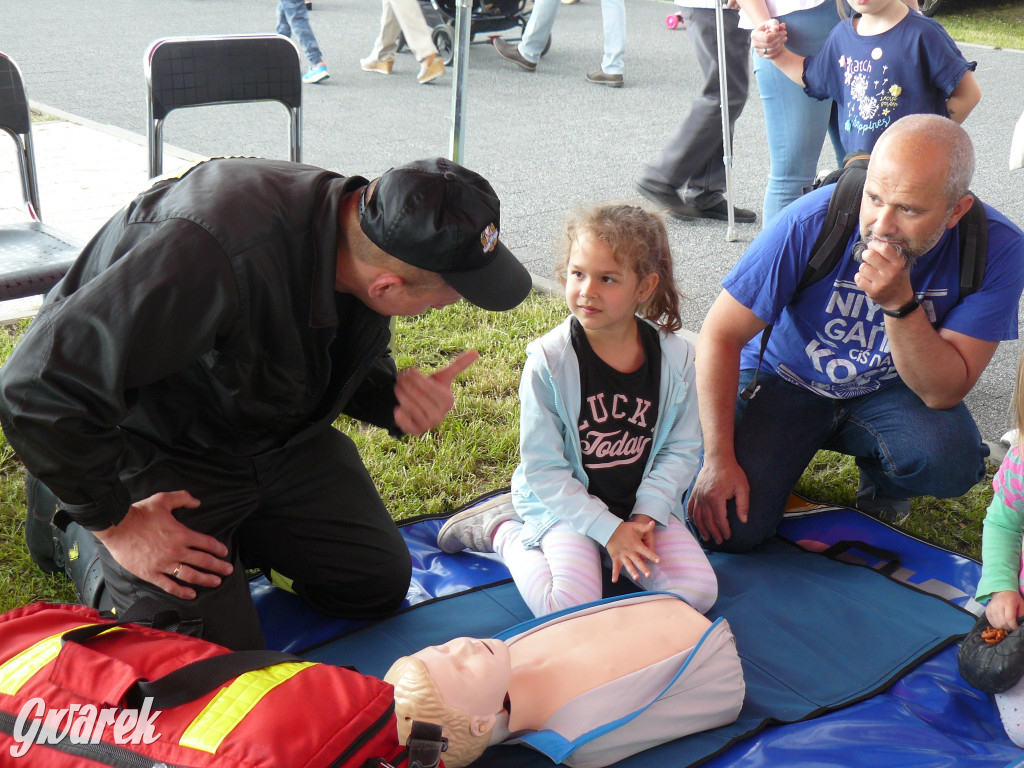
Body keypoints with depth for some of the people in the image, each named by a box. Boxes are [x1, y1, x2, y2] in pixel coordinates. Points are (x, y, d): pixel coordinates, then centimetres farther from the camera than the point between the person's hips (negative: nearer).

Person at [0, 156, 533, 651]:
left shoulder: (371, 223, -16)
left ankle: (229, 534, 26)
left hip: (279, 440, 7)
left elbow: (354, 365, 5)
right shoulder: (211, 256, -43)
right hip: (158, 455, -7)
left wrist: (395, 396, -19)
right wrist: (113, 521, -25)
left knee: (380, 585, 10)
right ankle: (69, 529, 14)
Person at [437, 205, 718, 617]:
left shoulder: (675, 356, -7)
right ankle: (503, 531, 5)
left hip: (644, 502, 4)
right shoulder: (548, 360, -17)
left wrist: (645, 515, -13)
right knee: (571, 610, -23)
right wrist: (608, 529, -18)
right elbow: (543, 467, -14)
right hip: (564, 502, -3)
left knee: (698, 593, -13)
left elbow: (682, 448, 1)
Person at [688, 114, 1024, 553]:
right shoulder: (812, 222, -26)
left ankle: (882, 481, 7)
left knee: (951, 462, -31)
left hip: (890, 393, 1)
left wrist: (900, 303, -38)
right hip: (787, 381, -1)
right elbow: (721, 335, -17)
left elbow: (944, 392, -22)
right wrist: (719, 459, -22)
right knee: (727, 529, -19)